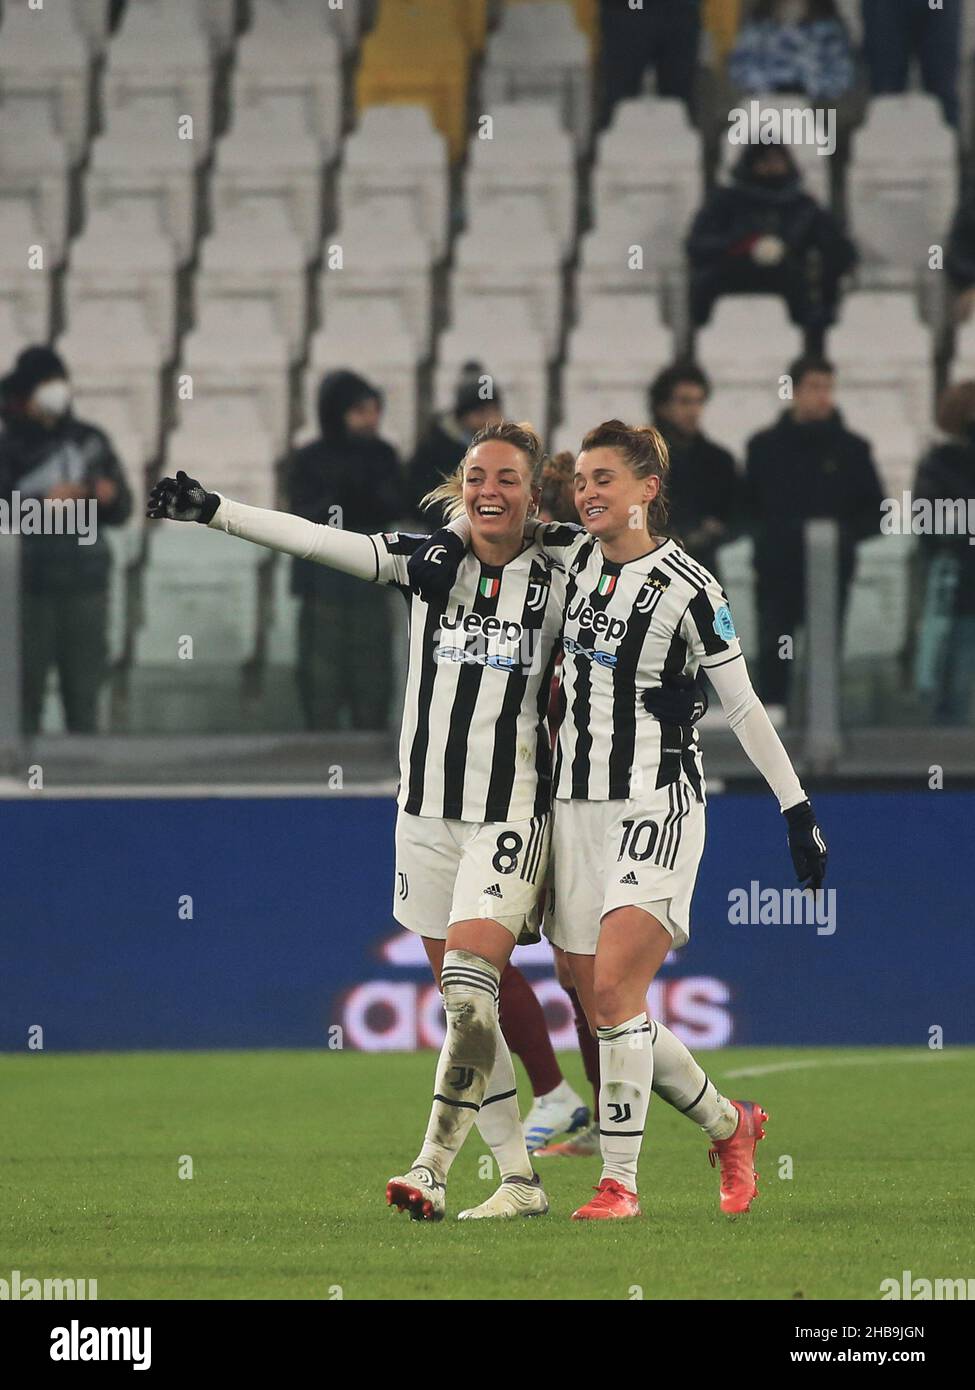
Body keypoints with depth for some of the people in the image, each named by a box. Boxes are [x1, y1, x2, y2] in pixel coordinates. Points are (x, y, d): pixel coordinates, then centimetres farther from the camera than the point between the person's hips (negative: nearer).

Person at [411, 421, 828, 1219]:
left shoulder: (685, 586, -9)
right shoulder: (573, 557, 7)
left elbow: (744, 706, -7)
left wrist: (797, 807, -8)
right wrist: (447, 541, 6)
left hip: (656, 807, -6)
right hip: (576, 807, 6)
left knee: (613, 990, -18)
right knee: (602, 1005, 4)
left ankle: (620, 1183, -12)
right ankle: (731, 1129, 24)